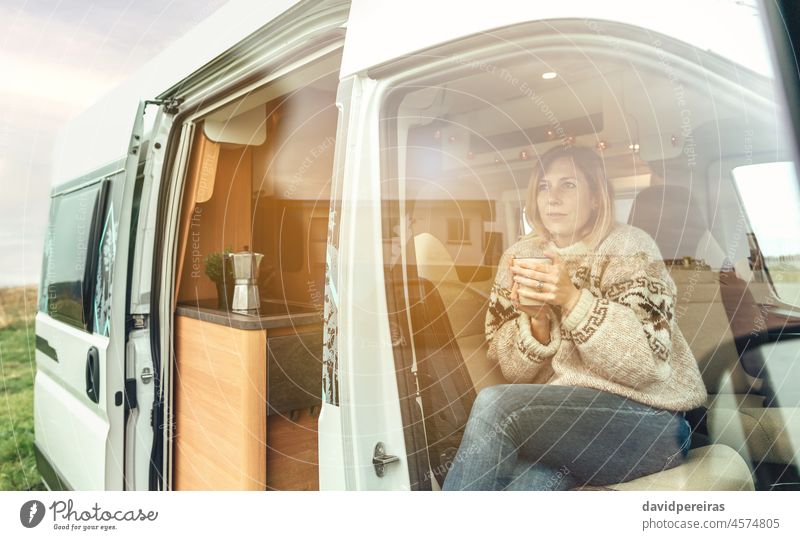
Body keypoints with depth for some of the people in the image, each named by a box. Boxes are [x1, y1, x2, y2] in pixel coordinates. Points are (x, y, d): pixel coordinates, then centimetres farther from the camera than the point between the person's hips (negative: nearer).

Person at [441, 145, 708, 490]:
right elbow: (515, 372, 2)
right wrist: (537, 321, -18)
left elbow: (645, 363, -14)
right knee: (528, 482, -33)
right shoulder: (521, 257, 3)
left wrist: (573, 299, -26)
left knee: (493, 406, -27)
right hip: (560, 412, 3)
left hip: (646, 419, -2)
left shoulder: (629, 248, -6)